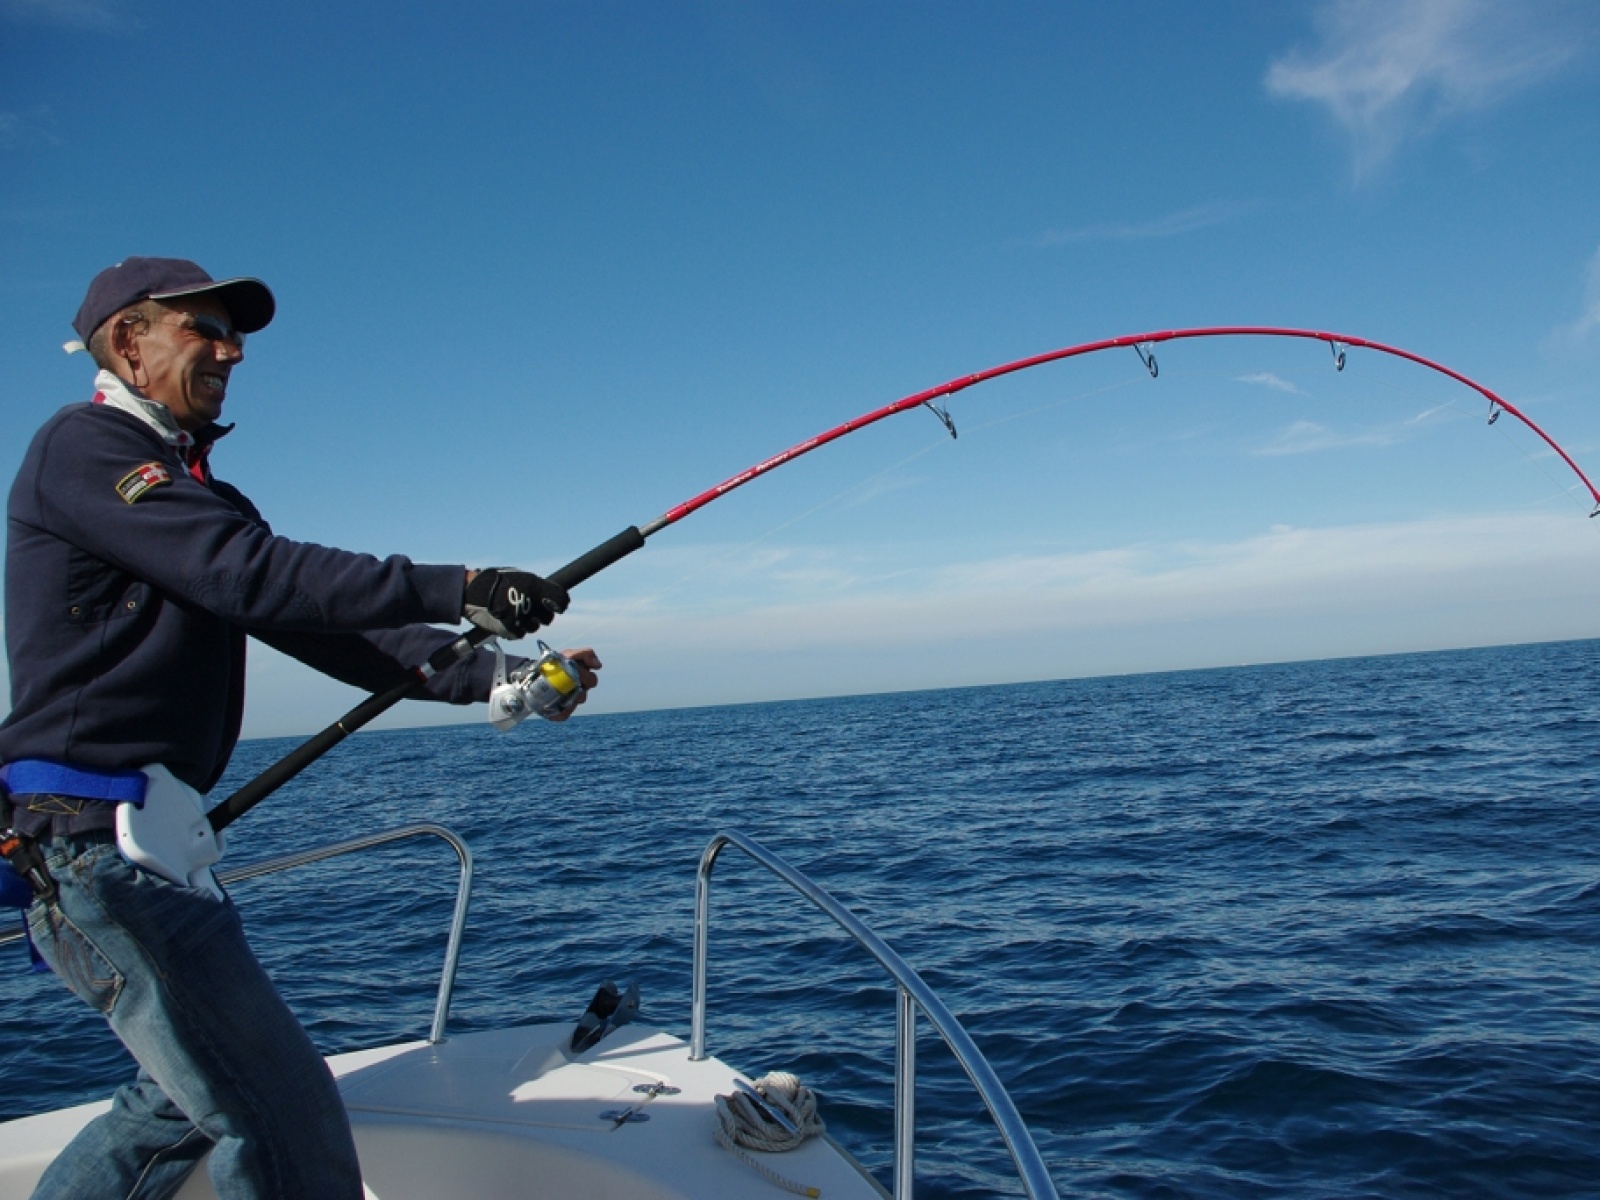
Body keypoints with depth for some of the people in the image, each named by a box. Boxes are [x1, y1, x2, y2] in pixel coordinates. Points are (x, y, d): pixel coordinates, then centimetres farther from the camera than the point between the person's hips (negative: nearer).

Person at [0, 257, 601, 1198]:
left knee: (195, 1087, 26)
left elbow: (327, 629, 9)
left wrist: (492, 674, -3)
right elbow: (252, 576, -24)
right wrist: (458, 590, -28)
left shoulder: (188, 489, 20)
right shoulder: (84, 448, -8)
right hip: (96, 834, -10)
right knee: (287, 1123, -11)